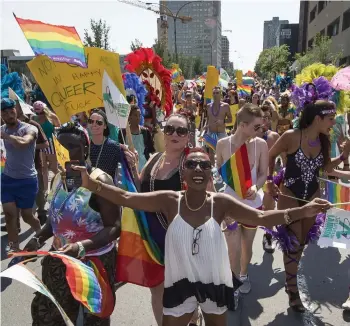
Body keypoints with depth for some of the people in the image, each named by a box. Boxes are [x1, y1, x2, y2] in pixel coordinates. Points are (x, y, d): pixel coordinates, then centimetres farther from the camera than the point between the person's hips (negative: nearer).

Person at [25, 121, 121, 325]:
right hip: (60, 259, 6)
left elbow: (114, 227, -22)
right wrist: (38, 239, 0)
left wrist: (82, 246, -33)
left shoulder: (99, 181, -20)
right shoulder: (58, 178, 2)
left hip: (94, 261, -6)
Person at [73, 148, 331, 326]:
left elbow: (261, 217, -21)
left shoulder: (221, 203, -16)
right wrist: (92, 185, -29)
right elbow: (127, 198, -18)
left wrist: (301, 212, -33)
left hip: (214, 282, 1)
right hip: (180, 282, 0)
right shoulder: (170, 201, -16)